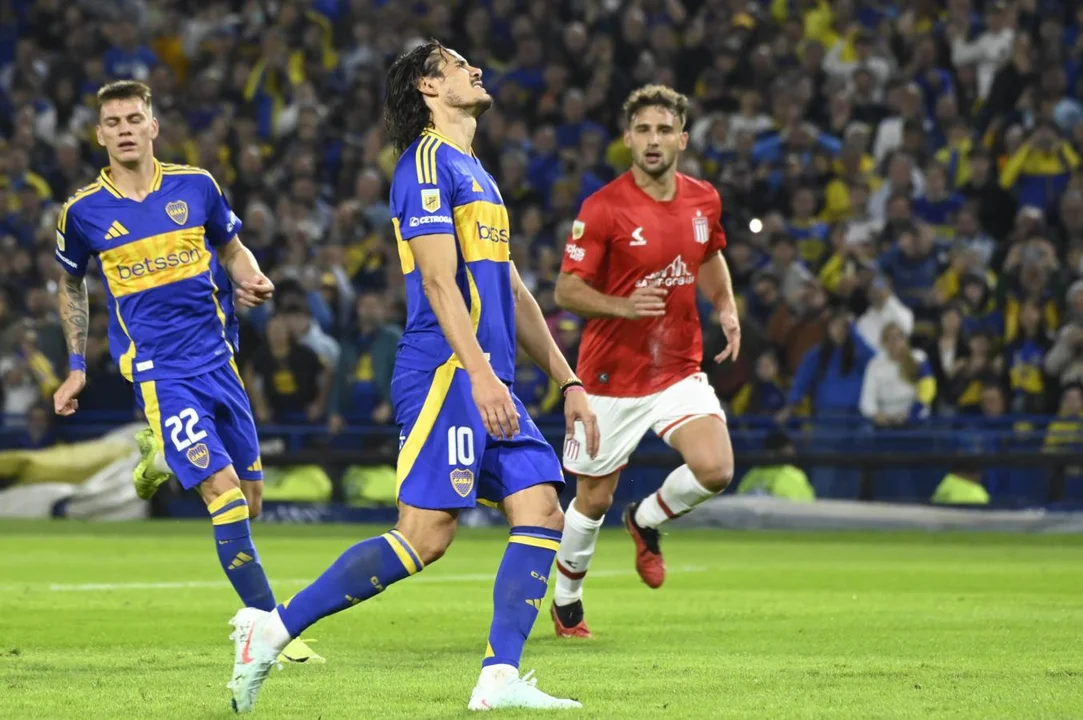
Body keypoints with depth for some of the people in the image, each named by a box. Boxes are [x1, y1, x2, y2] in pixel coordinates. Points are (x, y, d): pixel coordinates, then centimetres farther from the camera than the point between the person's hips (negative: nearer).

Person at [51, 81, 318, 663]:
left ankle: (161, 455, 40)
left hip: (217, 360, 4)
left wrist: (251, 281, -4)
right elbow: (71, 285, 15)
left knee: (250, 497, 11)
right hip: (158, 372, -4)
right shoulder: (84, 211, -2)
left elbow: (231, 248, 18)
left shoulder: (195, 186, 2)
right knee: (225, 494, -17)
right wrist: (77, 367, 15)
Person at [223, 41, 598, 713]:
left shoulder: (476, 174, 23)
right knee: (425, 536, -13)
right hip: (445, 374, -9)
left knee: (543, 512, -3)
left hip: (489, 384, 9)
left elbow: (512, 293, 26)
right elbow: (439, 281, -16)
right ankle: (273, 629, -7)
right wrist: (480, 372, -24)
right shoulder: (428, 162, -6)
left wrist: (568, 381, 23)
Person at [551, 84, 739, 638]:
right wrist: (623, 306, -30)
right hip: (611, 378, -3)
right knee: (594, 500, 6)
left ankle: (647, 521, 13)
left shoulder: (704, 201, 2)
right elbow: (567, 289, -13)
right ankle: (566, 601, 32)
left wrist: (727, 309, 4)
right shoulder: (603, 208, -14)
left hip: (680, 370, 3)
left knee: (715, 469, -20)